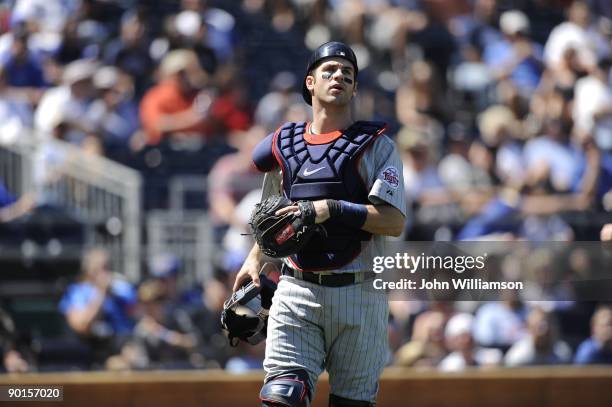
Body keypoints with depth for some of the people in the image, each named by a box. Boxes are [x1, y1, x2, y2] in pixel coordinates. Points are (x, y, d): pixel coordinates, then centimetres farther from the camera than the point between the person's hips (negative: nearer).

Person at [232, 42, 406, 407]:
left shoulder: (375, 145, 2)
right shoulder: (284, 147, 14)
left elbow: (395, 222, -9)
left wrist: (332, 209, -18)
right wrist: (255, 260, 15)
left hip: (359, 295, -2)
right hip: (297, 293, 2)